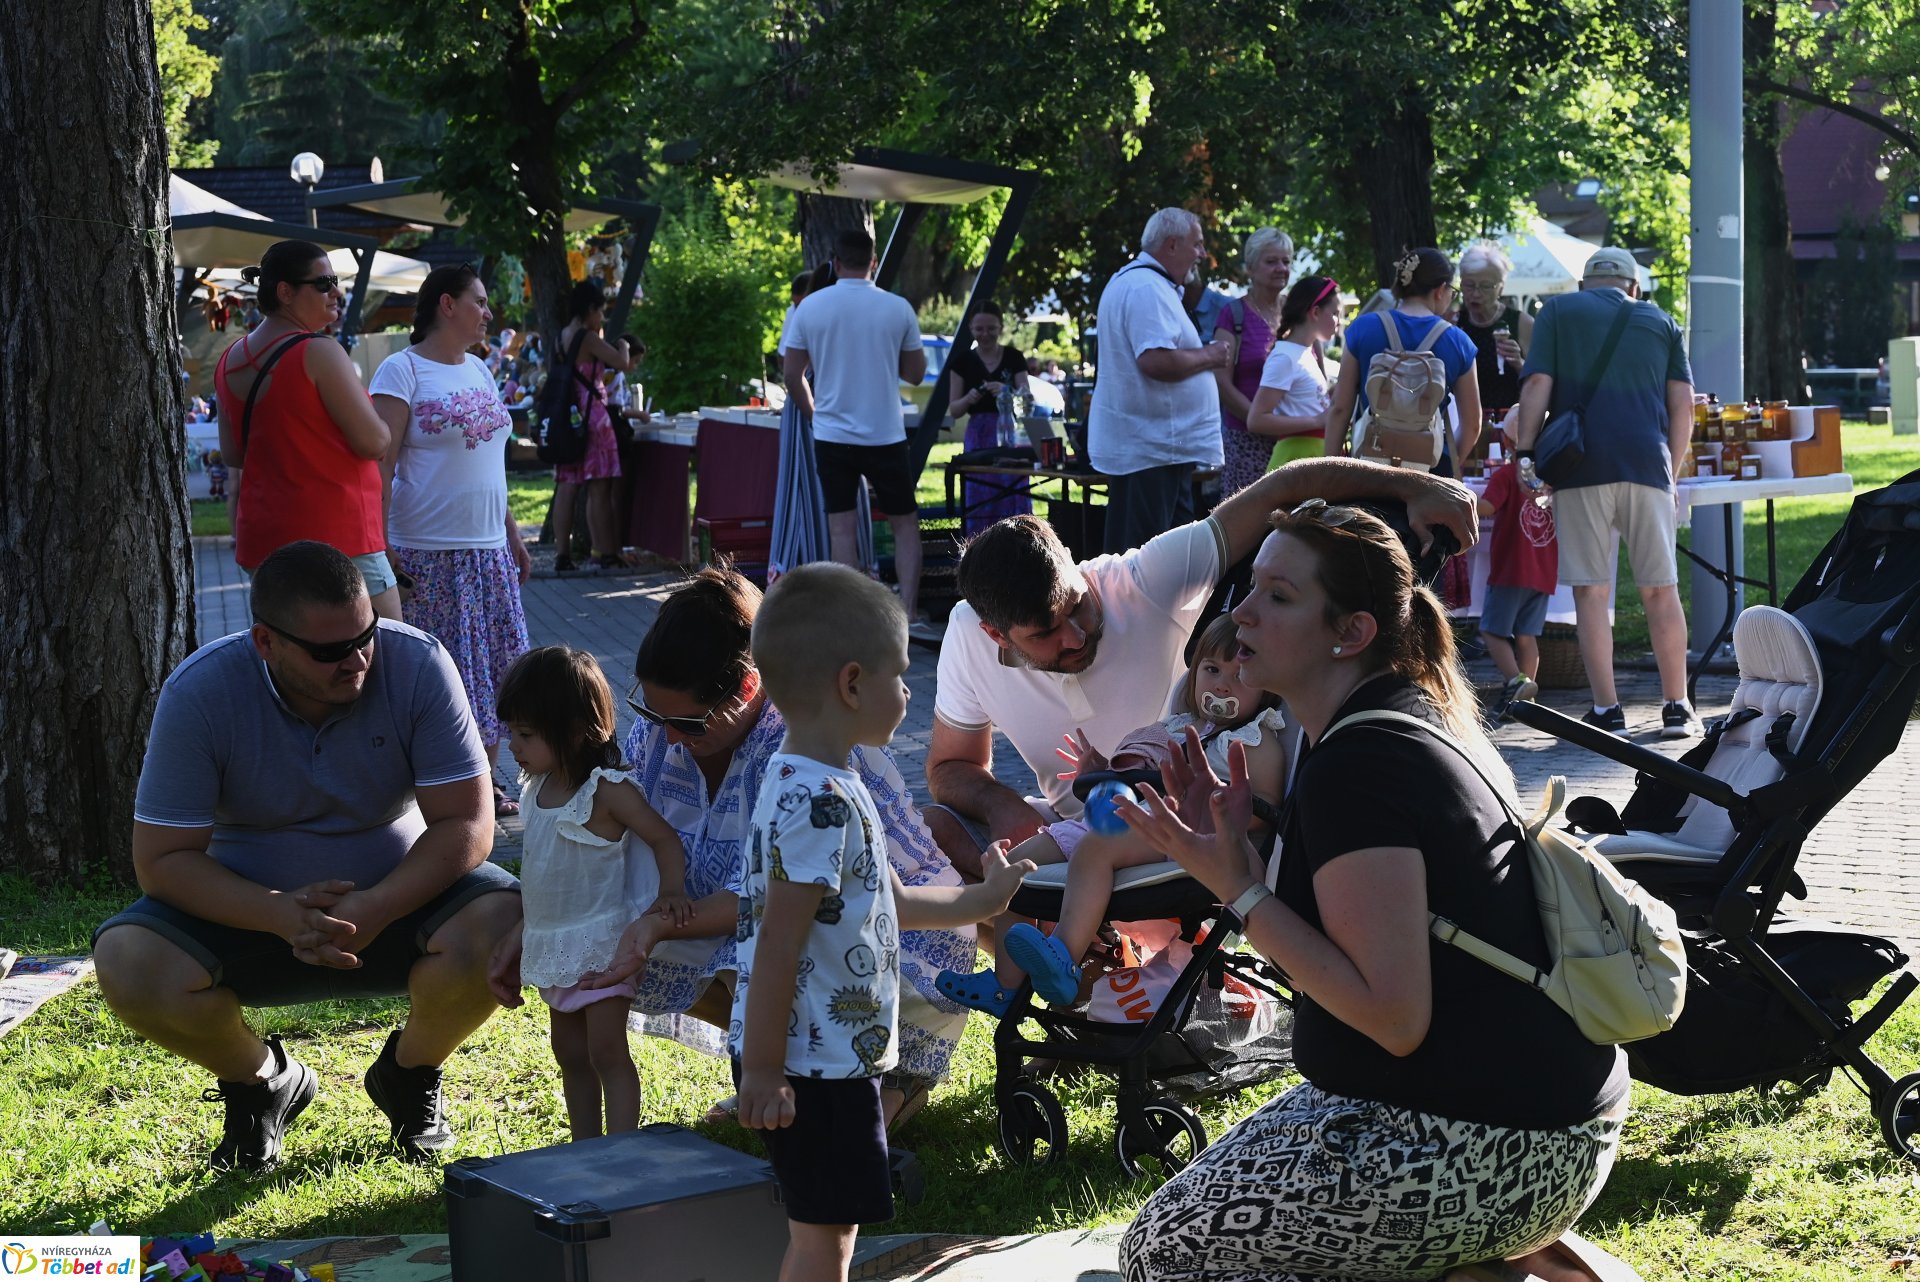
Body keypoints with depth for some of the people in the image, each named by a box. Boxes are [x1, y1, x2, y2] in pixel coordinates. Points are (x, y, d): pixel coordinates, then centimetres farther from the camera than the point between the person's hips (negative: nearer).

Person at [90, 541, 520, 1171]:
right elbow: (161, 859, -19)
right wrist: (281, 915, -35)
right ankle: (262, 1082, 5)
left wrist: (374, 909, -36)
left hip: (398, 895, 0)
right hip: (252, 906, 0)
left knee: (504, 924, -30)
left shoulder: (416, 665, -19)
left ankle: (409, 1073, 3)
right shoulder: (199, 693, -20)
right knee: (129, 965, -28)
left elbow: (467, 825, -19)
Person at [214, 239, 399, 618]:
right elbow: (375, 441, -14)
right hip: (337, 537, -8)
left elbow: (232, 456, 19)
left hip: (260, 541, 8)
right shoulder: (318, 353, -13)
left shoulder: (230, 361, 11)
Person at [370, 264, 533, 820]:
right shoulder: (402, 370, -9)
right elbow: (381, 466, -13)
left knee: (495, 671, 8)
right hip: (427, 554, -7)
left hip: (488, 551, 7)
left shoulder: (478, 370, 14)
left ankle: (486, 783, 18)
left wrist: (512, 536, 19)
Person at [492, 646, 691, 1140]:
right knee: (569, 1053, 14)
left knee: (607, 1052, -7)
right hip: (553, 946, 8)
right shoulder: (537, 789, 5)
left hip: (601, 944, -8)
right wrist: (519, 931, 19)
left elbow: (665, 838, -15)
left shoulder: (607, 792, -18)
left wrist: (672, 891, -30)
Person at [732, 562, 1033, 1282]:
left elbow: (890, 901, 22)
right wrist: (763, 1073, -23)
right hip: (813, 1064, -10)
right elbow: (777, 945, -24)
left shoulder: (811, 786, 11)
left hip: (836, 1055, 10)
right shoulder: (818, 803, -23)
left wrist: (982, 900, 30)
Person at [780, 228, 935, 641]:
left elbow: (791, 374, 3)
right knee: (905, 524, 9)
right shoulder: (898, 309, -5)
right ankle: (909, 615, 0)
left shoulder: (810, 307, -3)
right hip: (886, 435, -1)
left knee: (841, 528, 5)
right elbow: (915, 372, 5)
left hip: (832, 434, 1)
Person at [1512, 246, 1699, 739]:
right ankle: (1676, 708, 10)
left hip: (1580, 464, -2)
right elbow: (1683, 405, 12)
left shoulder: (1558, 311, 13)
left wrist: (1524, 453, 2)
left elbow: (1537, 385, 0)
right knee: (1660, 590, 8)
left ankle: (1607, 711, -1)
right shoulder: (1660, 322, 19)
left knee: (1591, 591, 1)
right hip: (1647, 462, 2)